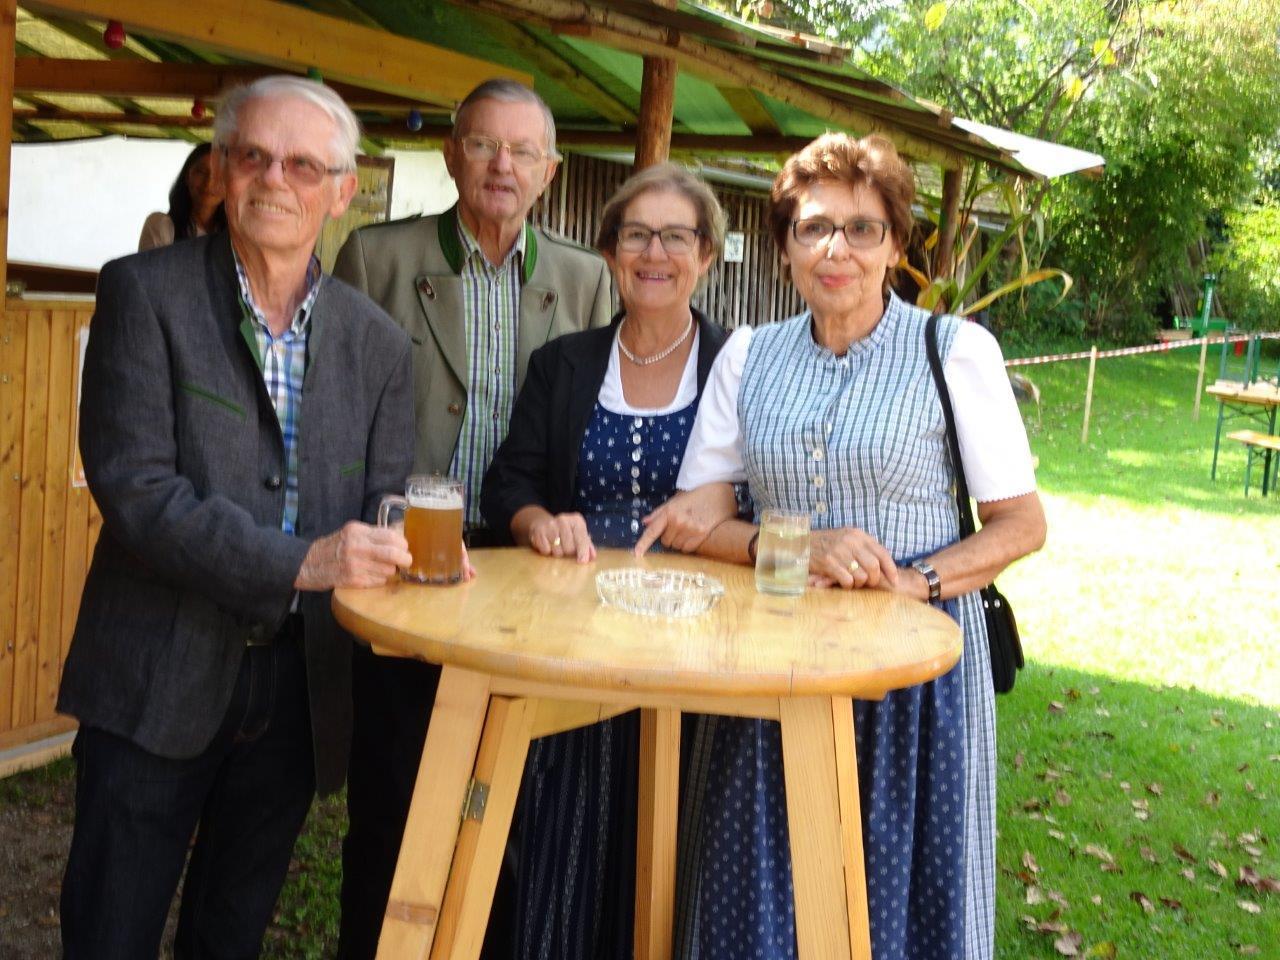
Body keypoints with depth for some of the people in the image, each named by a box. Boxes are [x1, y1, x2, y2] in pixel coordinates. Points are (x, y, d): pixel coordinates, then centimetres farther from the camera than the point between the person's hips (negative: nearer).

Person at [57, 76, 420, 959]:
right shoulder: (144, 292, -6)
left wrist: (414, 553, -18)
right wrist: (299, 561, -26)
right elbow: (133, 486, -16)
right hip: (160, 686, -3)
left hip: (300, 686, 4)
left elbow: (382, 511, 6)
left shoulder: (378, 344, 5)